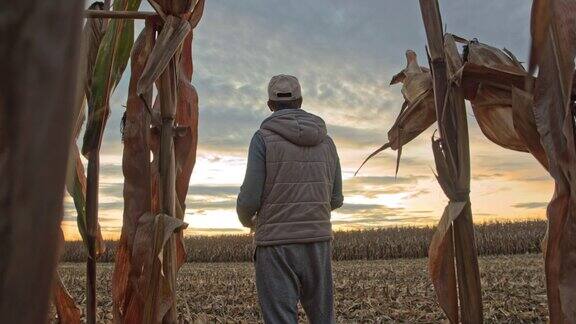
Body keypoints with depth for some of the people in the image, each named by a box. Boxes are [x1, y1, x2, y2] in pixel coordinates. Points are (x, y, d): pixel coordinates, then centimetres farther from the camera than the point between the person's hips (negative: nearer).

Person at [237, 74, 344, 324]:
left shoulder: (263, 138, -7)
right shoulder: (326, 141, 8)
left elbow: (250, 198, -12)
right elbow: (335, 200, 11)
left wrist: (247, 220, 12)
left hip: (277, 245, -4)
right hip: (318, 242, 5)